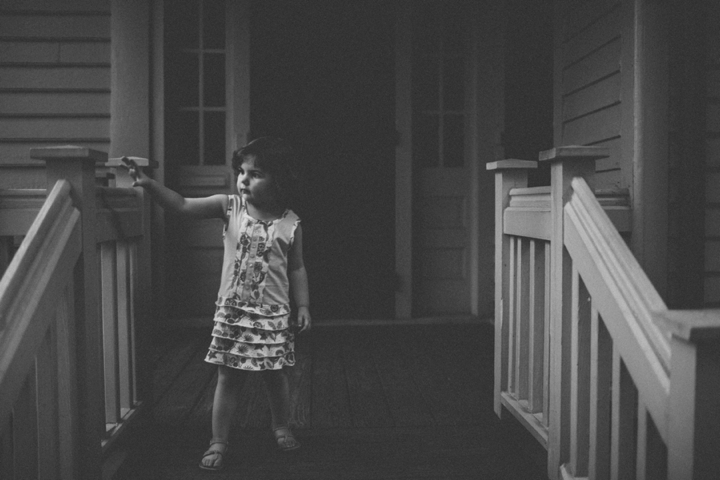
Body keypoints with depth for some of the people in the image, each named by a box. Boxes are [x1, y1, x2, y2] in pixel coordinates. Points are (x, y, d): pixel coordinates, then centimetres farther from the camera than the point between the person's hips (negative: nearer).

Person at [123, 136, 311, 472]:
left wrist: (303, 307, 0)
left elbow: (297, 268, 4)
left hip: (272, 315, 0)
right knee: (228, 378, 5)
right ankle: (218, 443, 18)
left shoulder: (290, 224, -5)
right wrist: (149, 184, -28)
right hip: (231, 312, 0)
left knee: (275, 376, 13)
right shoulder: (229, 207, -5)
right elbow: (182, 206, -13)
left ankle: (281, 428, 37)